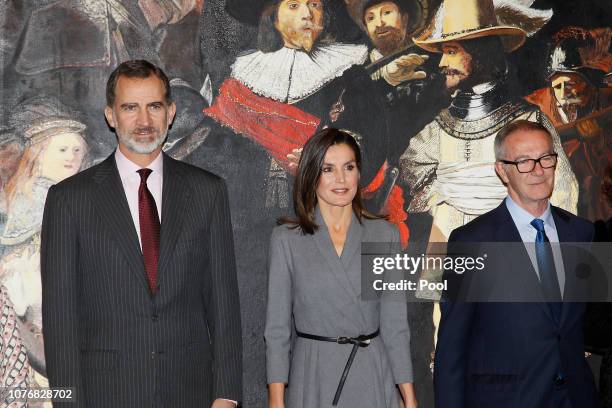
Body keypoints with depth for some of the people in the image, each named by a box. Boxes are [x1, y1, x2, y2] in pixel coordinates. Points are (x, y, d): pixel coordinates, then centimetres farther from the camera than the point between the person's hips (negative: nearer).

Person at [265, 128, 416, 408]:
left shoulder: (384, 235, 2)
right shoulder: (286, 238, -1)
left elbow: (395, 324, 2)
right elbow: (277, 326, 0)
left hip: (372, 377, 1)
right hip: (312, 377, -1)